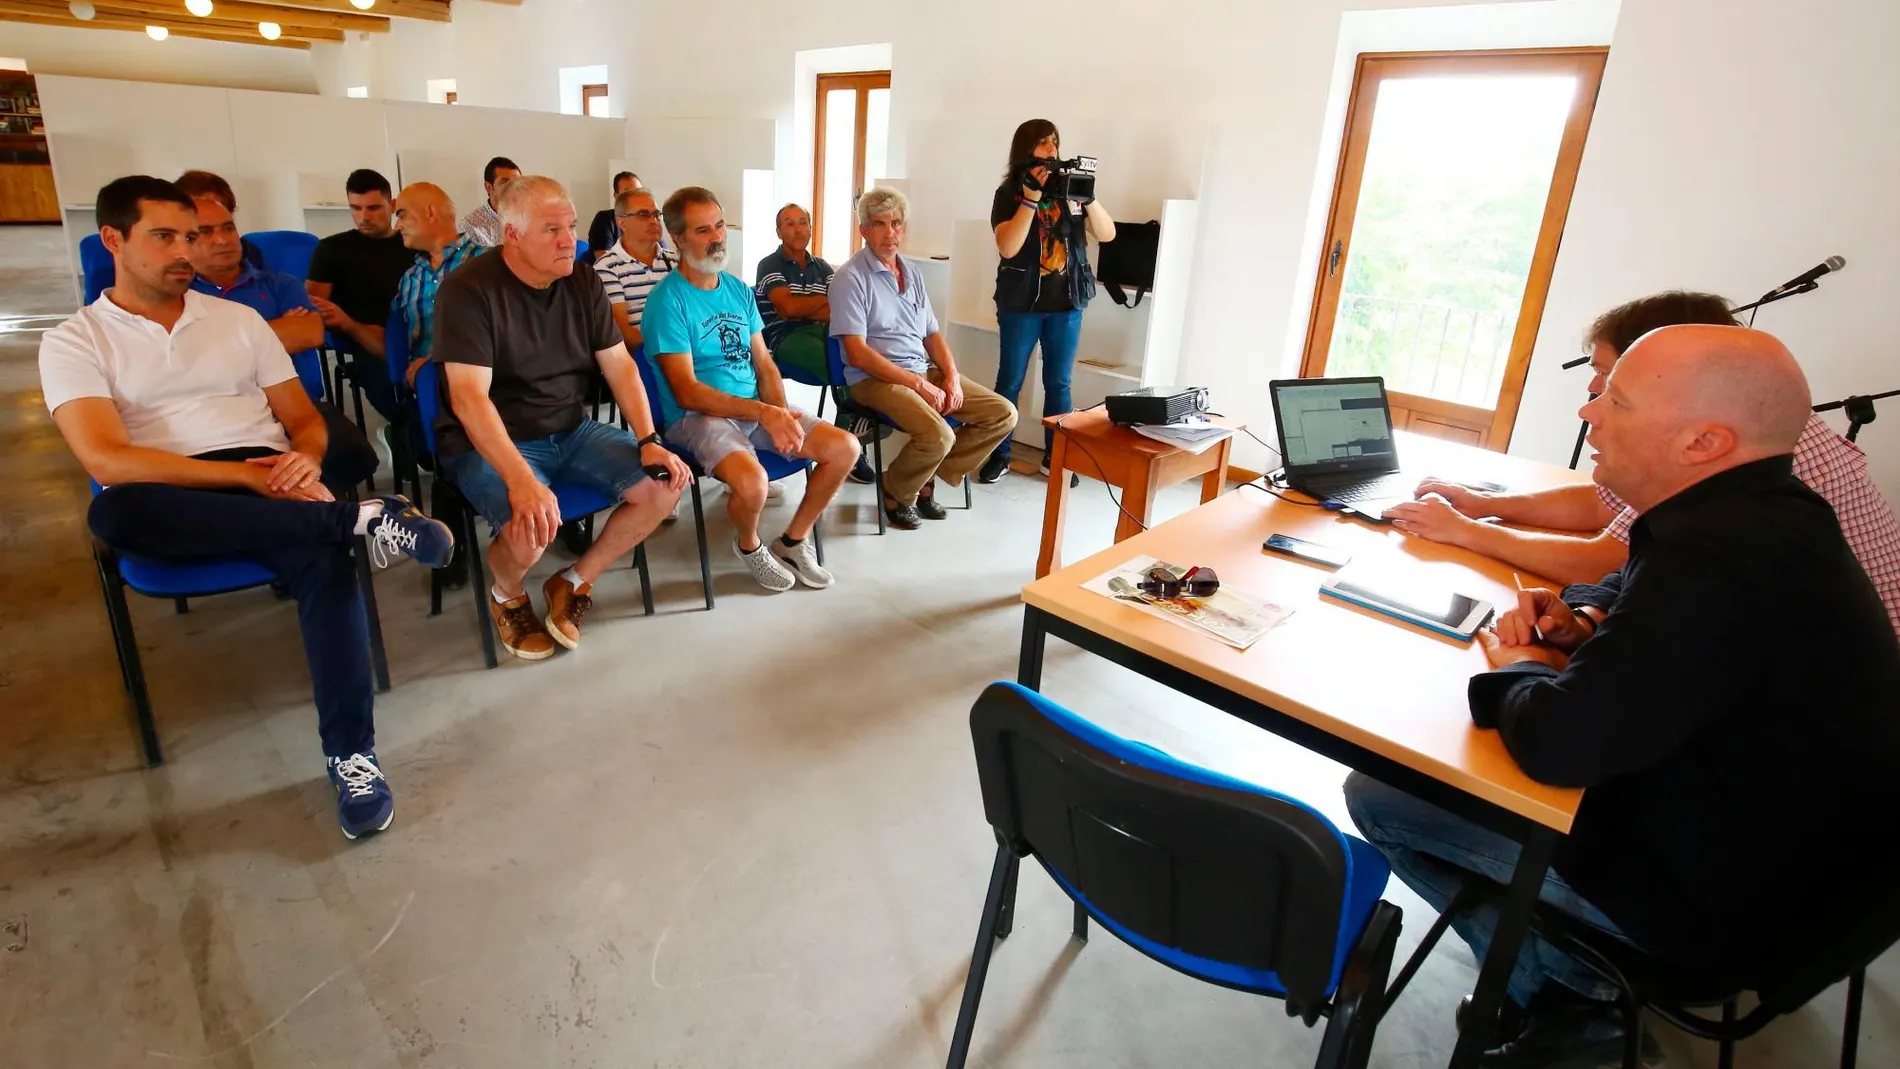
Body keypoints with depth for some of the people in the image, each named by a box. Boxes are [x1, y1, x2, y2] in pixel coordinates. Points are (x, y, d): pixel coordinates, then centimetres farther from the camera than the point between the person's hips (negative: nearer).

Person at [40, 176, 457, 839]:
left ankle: (351, 755, -32)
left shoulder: (238, 319, 18)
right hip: (172, 505, -1)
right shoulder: (74, 341, 8)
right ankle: (359, 518, -32)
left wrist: (304, 461, -10)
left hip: (272, 486, 1)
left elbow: (306, 420, 15)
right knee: (111, 514, -38)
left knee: (326, 556, -33)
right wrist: (246, 475, -19)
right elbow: (108, 461, -8)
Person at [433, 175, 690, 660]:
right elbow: (469, 397, -26)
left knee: (665, 485, -12)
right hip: (490, 442, -6)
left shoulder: (583, 283, 2)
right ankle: (506, 595, 6)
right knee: (531, 528, -34)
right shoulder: (468, 289, -16)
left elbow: (619, 366, 3)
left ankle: (573, 584, 7)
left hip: (572, 432, 6)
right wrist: (522, 479, -39)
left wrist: (649, 441, -13)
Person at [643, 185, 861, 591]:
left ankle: (794, 541, 12)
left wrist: (781, 414, -11)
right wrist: (764, 413, -24)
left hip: (758, 410, 7)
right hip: (698, 417, -7)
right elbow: (687, 393, -16)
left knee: (845, 448, -7)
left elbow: (764, 365, 10)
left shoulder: (739, 290, 11)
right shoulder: (667, 300, -10)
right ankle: (749, 544, 2)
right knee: (751, 480, -35)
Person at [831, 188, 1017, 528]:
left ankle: (927, 479, 7)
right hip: (876, 379, -8)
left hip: (925, 371, 8)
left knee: (1003, 414, -1)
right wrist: (919, 384, -18)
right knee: (938, 436, -32)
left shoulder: (912, 272, 14)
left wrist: (952, 377, -2)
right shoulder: (851, 278, -9)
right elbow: (857, 354, -16)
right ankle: (896, 491, 0)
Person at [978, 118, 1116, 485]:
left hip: (1067, 303, 3)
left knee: (1059, 383, 10)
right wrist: (1032, 198, -21)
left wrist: (1088, 197, -15)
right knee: (1009, 381, 6)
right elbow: (1008, 247, -17)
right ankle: (998, 455, 16)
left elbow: (1107, 234, 0)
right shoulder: (1009, 193, -4)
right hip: (1021, 303, -3)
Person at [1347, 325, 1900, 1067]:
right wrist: (1578, 619, -3)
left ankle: (1559, 999, 10)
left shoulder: (1716, 559, -33)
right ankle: (1565, 985, 24)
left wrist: (1519, 670, -11)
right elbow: (1632, 590, 18)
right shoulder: (1765, 515, -1)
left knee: (1376, 791, -5)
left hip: (1720, 898, -9)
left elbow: (1555, 745, -32)